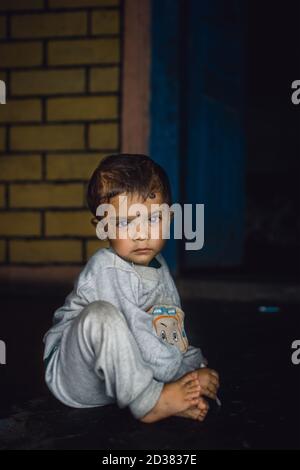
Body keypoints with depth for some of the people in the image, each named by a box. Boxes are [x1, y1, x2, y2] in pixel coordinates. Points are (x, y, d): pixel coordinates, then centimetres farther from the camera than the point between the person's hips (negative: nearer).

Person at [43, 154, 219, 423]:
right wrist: (185, 373, -21)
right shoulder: (106, 270, -22)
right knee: (101, 314, -34)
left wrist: (196, 366, -1)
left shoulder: (159, 267, 6)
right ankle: (148, 401, -27)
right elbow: (137, 336, -26)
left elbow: (175, 329, 11)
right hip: (77, 379, -8)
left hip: (115, 375, 9)